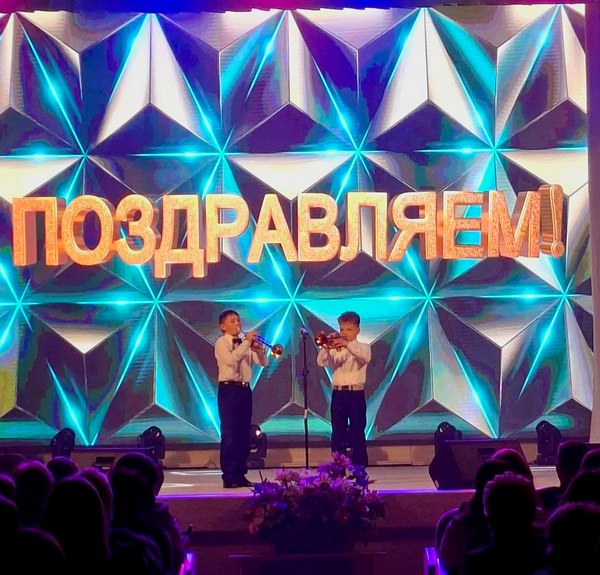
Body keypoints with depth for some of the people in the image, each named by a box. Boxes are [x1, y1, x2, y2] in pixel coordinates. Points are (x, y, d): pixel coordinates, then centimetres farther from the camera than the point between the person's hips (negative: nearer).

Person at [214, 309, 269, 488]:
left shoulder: (245, 343, 14)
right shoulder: (221, 343, -4)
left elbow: (263, 362, 7)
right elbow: (231, 359, -23)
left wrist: (259, 349, -12)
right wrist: (246, 343, -19)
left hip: (245, 389, 6)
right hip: (228, 390, -6)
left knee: (244, 433, 8)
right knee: (229, 433, -7)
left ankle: (241, 474, 13)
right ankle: (229, 477, -5)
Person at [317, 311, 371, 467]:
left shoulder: (363, 347, 4)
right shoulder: (335, 349, 13)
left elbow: (366, 357, -21)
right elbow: (321, 362, -3)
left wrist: (347, 344, -31)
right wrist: (327, 347, -20)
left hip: (356, 394, -3)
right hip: (338, 394, 3)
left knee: (357, 434, -2)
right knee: (337, 434, 5)